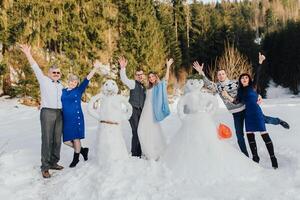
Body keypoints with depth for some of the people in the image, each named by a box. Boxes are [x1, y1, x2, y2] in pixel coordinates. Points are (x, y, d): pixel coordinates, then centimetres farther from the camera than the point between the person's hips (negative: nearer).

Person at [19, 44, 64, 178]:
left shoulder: (60, 85, 18)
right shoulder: (44, 80, 2)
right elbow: (36, 68, -8)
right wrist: (28, 54, -17)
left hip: (59, 113, 5)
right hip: (47, 113, -5)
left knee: (57, 139, 6)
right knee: (47, 140, -7)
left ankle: (53, 162, 17)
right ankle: (45, 167, -2)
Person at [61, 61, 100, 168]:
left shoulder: (79, 90, -1)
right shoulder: (63, 91, 11)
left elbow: (87, 80, -13)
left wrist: (95, 68, -24)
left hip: (76, 118, -4)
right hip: (66, 119, 5)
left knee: (76, 138, 3)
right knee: (66, 140, 5)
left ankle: (75, 159, 24)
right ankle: (83, 150, 27)